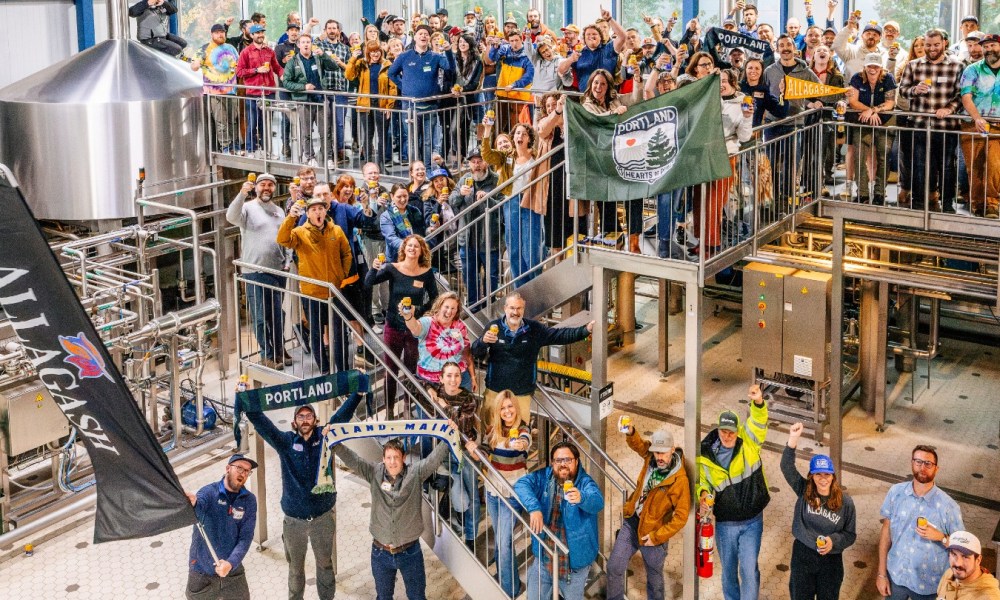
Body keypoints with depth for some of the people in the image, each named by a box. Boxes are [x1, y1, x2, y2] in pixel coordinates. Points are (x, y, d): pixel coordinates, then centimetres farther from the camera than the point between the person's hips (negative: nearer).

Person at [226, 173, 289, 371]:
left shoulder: (279, 211, 15)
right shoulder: (248, 208, -2)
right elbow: (231, 217, -24)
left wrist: (287, 261, 8)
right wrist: (242, 194, -36)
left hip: (278, 271, 5)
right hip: (255, 271, -5)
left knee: (278, 314, 12)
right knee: (261, 316, 0)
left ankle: (279, 350, 25)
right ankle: (267, 354, 8)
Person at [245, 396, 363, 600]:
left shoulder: (325, 437, -2)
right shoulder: (285, 442, -4)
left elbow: (343, 414, -8)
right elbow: (260, 422, -11)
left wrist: (359, 392, -18)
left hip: (323, 518, 0)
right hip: (294, 520, 0)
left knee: (325, 564, 17)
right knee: (296, 568, 16)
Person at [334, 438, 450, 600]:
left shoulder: (415, 473, -7)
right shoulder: (374, 473, -4)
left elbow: (435, 457, -18)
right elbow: (351, 459, -12)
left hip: (410, 552, -1)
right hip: (381, 552, 1)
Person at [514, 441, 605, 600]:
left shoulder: (585, 483, -13)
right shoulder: (544, 477, -3)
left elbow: (597, 502, -32)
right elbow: (521, 485, -18)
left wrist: (581, 498, -55)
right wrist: (534, 508, -34)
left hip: (574, 562, -2)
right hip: (543, 557, 3)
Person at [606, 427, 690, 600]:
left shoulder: (680, 480, -23)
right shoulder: (651, 458, -7)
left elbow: (681, 516, -20)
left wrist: (657, 536, -19)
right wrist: (630, 432, -19)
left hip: (652, 533, -5)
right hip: (631, 524, 5)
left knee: (654, 579, 12)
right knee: (614, 567, 5)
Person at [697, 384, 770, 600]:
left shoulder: (749, 443, -9)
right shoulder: (706, 455, -5)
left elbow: (759, 420, -26)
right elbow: (703, 481, 8)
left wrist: (758, 402, -47)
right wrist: (704, 494, -15)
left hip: (752, 521, -2)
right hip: (725, 523, 2)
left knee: (749, 569, -7)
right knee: (728, 571, 16)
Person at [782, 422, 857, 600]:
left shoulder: (845, 502, -9)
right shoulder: (804, 491, -8)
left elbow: (850, 535, -1)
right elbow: (787, 467, -21)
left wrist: (834, 541, -22)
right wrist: (793, 439, -33)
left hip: (831, 560, 0)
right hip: (802, 556, 0)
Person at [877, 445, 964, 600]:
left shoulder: (948, 506, -16)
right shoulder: (896, 492, -8)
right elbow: (886, 531, -1)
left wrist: (941, 537, -26)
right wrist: (881, 574, 0)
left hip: (927, 585, -2)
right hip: (895, 576, 2)